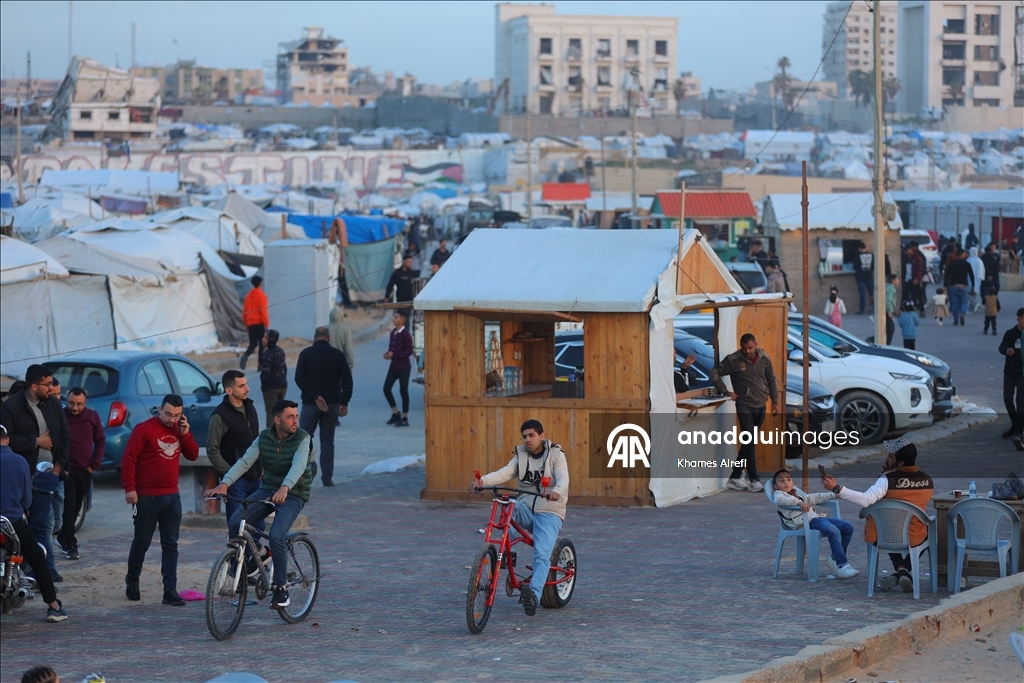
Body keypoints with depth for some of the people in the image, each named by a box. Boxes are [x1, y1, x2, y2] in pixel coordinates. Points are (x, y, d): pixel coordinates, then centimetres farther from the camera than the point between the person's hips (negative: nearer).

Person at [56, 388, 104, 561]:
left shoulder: (93, 417, 0)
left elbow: (100, 441, 7)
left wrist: (95, 464, -1)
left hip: (85, 470, 4)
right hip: (66, 469, -4)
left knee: (77, 507, 11)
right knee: (69, 506, -8)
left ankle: (63, 538, 26)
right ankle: (71, 544, -7)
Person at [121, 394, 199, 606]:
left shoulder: (179, 430, 9)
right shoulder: (145, 429, -9)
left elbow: (193, 455, 6)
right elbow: (129, 458, -11)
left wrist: (186, 434, -8)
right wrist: (130, 488, -16)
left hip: (172, 497, 5)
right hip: (147, 498, -5)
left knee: (170, 545, 2)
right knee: (142, 542, 6)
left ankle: (170, 590, 1)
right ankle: (132, 580, 26)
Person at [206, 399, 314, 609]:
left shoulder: (303, 439, -12)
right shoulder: (264, 438, 0)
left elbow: (298, 465, -29)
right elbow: (245, 461, -11)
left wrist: (284, 488, -48)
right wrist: (224, 483, -27)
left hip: (293, 495, -4)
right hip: (267, 489, 4)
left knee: (276, 536, -25)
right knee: (235, 523, -18)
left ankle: (281, 587, -9)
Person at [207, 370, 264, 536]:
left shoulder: (250, 407, 9)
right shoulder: (220, 416, -13)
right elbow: (212, 451, -10)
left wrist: (261, 467, 11)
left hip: (255, 477, 7)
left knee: (258, 525, 9)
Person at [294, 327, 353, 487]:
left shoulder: (306, 353, -2)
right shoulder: (338, 355, 2)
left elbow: (299, 378, -12)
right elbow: (347, 380, -2)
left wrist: (315, 396, -13)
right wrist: (344, 402, 0)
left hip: (310, 403, -2)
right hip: (332, 403, 2)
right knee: (327, 441, 8)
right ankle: (327, 477, 4)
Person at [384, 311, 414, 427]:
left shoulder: (405, 334, -13)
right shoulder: (393, 333, 11)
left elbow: (409, 351, -16)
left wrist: (394, 355, -21)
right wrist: (388, 353, -2)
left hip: (403, 366, -8)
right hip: (393, 365, 8)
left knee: (403, 391, -1)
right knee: (386, 388, 3)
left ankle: (405, 418, 6)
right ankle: (395, 413, 18)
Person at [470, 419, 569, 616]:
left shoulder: (555, 455, -3)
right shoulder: (521, 456, 7)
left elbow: (563, 479, -20)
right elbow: (504, 473, -10)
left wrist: (557, 491, -45)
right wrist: (483, 480, -32)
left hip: (549, 512, -4)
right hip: (526, 508, 4)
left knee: (541, 555, -24)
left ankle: (534, 596, -37)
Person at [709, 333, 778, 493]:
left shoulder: (764, 358, 1)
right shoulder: (733, 360, -11)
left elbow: (771, 379, 11)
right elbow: (715, 373, -5)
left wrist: (774, 401, 9)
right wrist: (726, 391, -9)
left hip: (760, 406, 4)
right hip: (744, 406, -4)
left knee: (748, 442, 8)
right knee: (749, 441, -10)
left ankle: (735, 478, 14)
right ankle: (754, 480, -7)